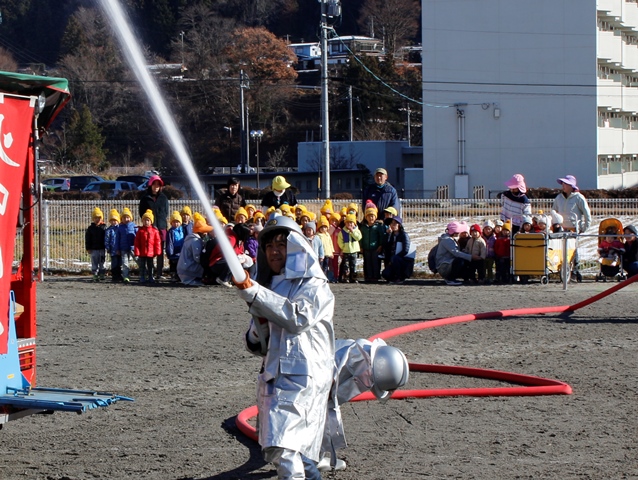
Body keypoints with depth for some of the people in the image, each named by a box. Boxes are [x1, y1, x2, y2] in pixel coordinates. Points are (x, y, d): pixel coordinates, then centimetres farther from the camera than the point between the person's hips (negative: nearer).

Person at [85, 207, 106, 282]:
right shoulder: (90, 228, 2)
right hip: (94, 249, -1)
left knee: (102, 263, 6)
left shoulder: (103, 228, 4)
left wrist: (107, 247, 2)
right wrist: (88, 248, -2)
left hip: (102, 248, 1)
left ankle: (102, 275, 15)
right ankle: (95, 276, 3)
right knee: (94, 263, 0)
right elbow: (87, 239, 3)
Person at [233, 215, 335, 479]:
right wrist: (259, 322, -5)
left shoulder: (315, 288, 0)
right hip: (273, 376, 8)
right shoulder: (269, 289, 20)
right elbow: (257, 346, 18)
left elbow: (298, 318, -22)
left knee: (283, 447, -22)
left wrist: (253, 293, -23)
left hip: (303, 376, -8)